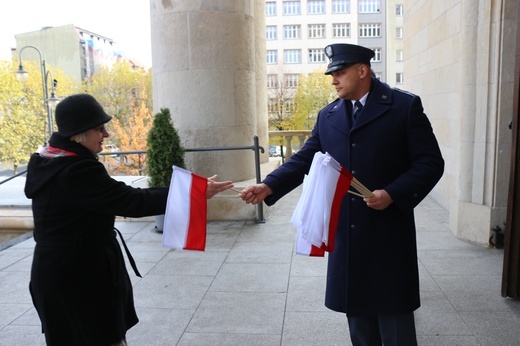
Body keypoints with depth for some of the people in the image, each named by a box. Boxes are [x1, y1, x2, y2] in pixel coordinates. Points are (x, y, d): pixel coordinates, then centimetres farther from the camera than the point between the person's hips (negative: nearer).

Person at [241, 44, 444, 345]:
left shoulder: (405, 106, -3)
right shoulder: (327, 116, 9)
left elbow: (431, 162, -5)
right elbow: (304, 160, 4)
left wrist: (392, 194, -18)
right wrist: (268, 186, -10)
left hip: (388, 233, -4)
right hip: (346, 234, 4)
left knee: (394, 320, 7)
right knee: (356, 310, 16)